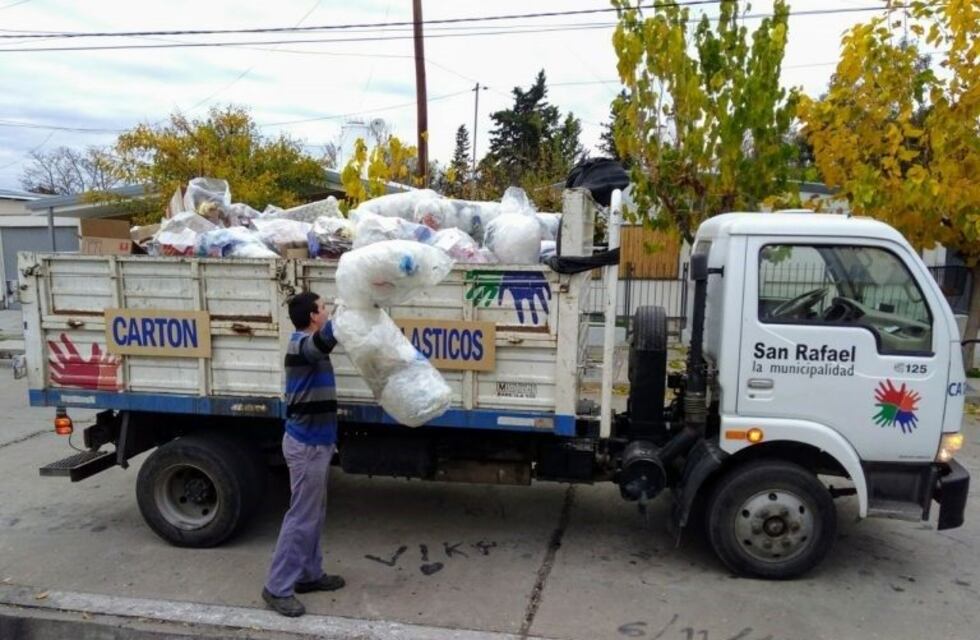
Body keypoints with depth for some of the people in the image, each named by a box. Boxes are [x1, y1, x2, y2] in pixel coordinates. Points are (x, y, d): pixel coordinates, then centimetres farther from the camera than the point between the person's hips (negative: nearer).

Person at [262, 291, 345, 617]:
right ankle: (277, 588, 6)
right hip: (306, 443, -10)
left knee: (314, 514, 17)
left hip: (314, 440, 10)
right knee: (302, 517, -3)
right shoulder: (302, 344, -20)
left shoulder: (309, 344, 11)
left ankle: (309, 574, 28)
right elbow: (328, 335, -41)